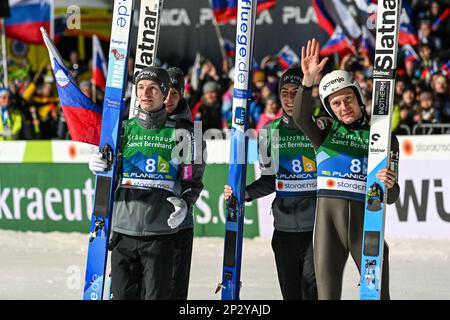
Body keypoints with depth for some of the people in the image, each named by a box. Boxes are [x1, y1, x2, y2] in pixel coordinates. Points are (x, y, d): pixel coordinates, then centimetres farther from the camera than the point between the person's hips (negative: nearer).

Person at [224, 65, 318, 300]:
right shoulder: (270, 131, 9)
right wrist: (244, 193, -1)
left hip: (318, 227, -4)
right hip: (285, 226, 4)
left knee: (312, 291, -11)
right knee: (290, 292, 8)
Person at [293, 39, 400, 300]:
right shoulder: (326, 130, 8)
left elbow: (391, 196, 4)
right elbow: (301, 118, -17)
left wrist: (388, 185, -20)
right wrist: (308, 81, -32)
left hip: (366, 219, 0)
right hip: (328, 217, 0)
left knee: (378, 294, 0)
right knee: (327, 293, 0)